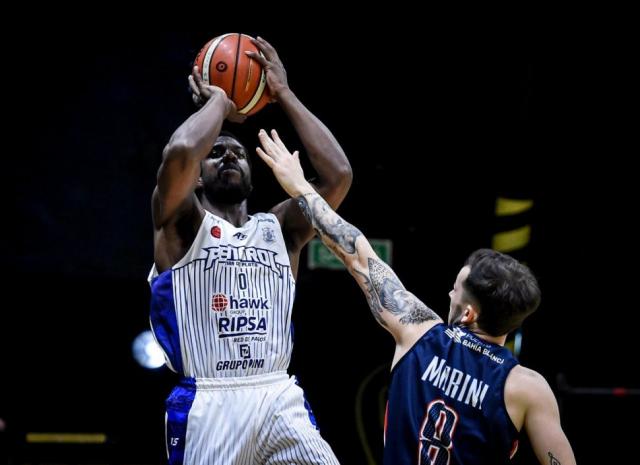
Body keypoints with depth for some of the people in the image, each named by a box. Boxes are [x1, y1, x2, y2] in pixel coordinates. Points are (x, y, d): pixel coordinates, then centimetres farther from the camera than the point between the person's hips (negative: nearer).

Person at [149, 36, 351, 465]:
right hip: (209, 405, -4)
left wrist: (285, 95, 8)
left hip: (280, 400, 4)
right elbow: (180, 153, -15)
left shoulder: (279, 228, 18)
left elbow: (338, 174, 2)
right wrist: (218, 101, 4)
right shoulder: (184, 225, 7)